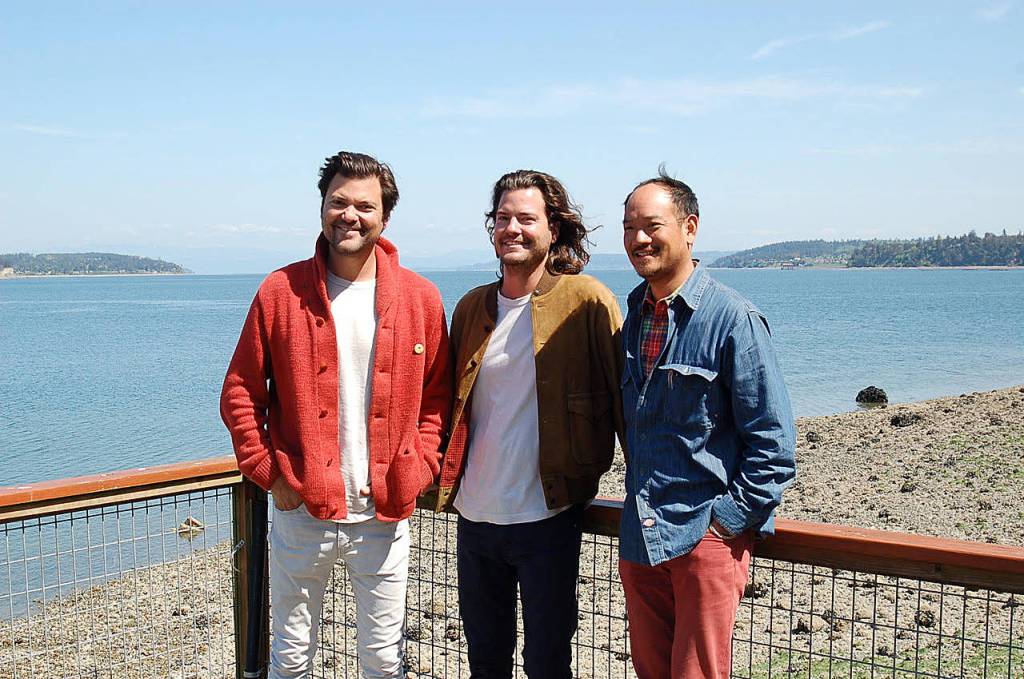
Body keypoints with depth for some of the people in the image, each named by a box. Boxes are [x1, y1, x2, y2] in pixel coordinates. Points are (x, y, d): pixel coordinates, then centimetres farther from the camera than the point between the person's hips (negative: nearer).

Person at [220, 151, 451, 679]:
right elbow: (240, 393, 1)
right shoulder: (281, 291, -3)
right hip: (301, 511, 0)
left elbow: (437, 396, 7)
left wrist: (417, 470, -4)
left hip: (385, 515, 1)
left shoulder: (420, 298, 0)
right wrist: (268, 472, -6)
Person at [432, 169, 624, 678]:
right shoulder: (472, 307, 8)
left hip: (547, 517, -5)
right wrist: (444, 474, 14)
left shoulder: (586, 300, -9)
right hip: (475, 516, 5)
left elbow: (622, 392, -8)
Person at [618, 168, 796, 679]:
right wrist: (639, 509, 14)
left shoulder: (733, 319, -11)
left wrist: (728, 520, -13)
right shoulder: (633, 317, 10)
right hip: (638, 538, 7)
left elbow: (773, 442, -11)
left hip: (706, 538, -6)